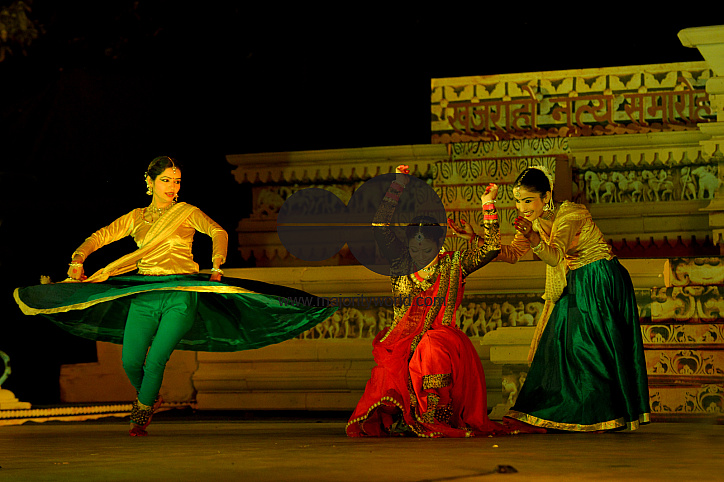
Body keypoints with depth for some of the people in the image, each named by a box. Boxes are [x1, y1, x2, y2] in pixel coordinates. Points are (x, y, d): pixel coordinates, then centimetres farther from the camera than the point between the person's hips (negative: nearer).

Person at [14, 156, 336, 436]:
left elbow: (217, 232, -10)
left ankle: (142, 411, 11)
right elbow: (99, 237, 10)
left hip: (181, 294, -3)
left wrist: (217, 265, -26)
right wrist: (78, 259, -9)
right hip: (143, 294, 3)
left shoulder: (186, 212, 5)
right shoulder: (136, 218, 15)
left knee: (156, 359, -15)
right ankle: (149, 397, 26)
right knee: (131, 362, -8)